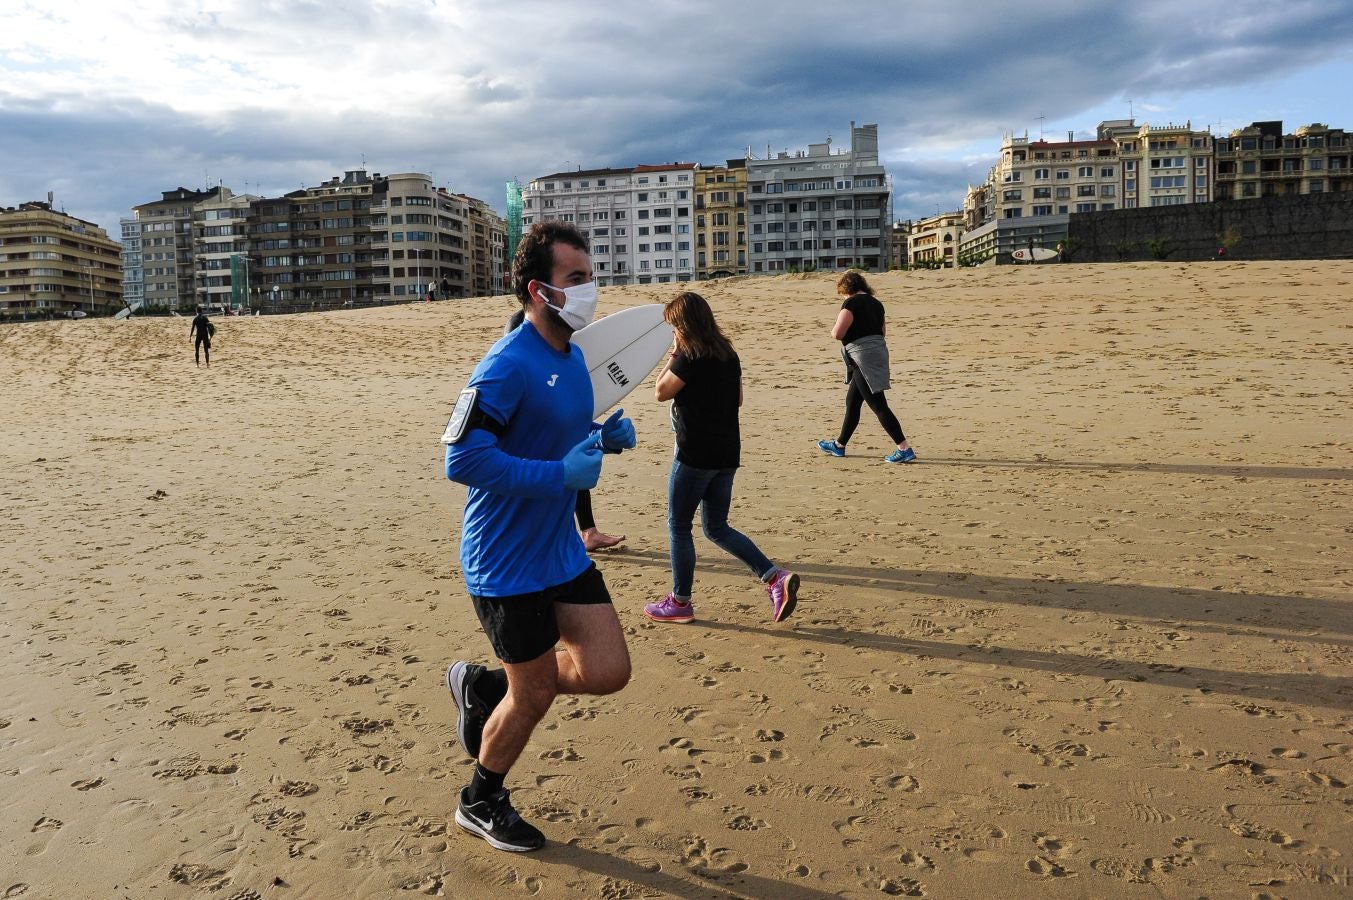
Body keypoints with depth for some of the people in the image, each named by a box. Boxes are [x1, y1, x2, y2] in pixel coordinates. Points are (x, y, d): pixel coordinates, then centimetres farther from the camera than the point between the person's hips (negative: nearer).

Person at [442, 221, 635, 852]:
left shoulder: (573, 357, 6)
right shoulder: (508, 366, -22)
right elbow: (464, 458, -27)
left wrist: (607, 436, 0)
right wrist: (561, 475, -28)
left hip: (563, 551, 8)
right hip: (506, 562, -8)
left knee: (608, 672, 5)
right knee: (535, 693, 7)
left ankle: (483, 685, 28)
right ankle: (480, 804, 36)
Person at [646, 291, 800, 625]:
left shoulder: (689, 357, -15)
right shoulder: (728, 353, 10)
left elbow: (661, 392, -7)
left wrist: (672, 358, 1)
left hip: (695, 454, -8)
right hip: (727, 454, 8)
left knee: (678, 526, 7)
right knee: (717, 528, 16)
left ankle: (680, 602, 16)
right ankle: (776, 577, 3)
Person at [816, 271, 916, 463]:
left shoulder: (851, 303, -10)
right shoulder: (875, 303, 15)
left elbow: (837, 333, -15)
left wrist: (835, 329, 7)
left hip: (863, 357, -9)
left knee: (878, 406, -9)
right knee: (852, 402, 19)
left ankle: (905, 449, -12)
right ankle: (839, 445, 31)